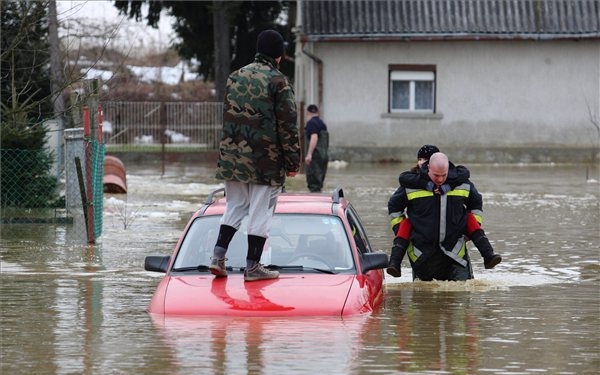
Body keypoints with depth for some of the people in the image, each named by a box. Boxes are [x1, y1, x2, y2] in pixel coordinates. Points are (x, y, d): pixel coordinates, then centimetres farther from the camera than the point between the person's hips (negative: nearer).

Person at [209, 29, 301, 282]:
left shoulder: (235, 77, 11)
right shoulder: (278, 81, -10)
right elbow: (287, 124, -10)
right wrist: (292, 162, -5)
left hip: (232, 155, 6)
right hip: (265, 161, -6)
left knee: (235, 206, 17)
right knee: (261, 211, 2)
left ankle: (218, 256, 5)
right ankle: (253, 266, 4)